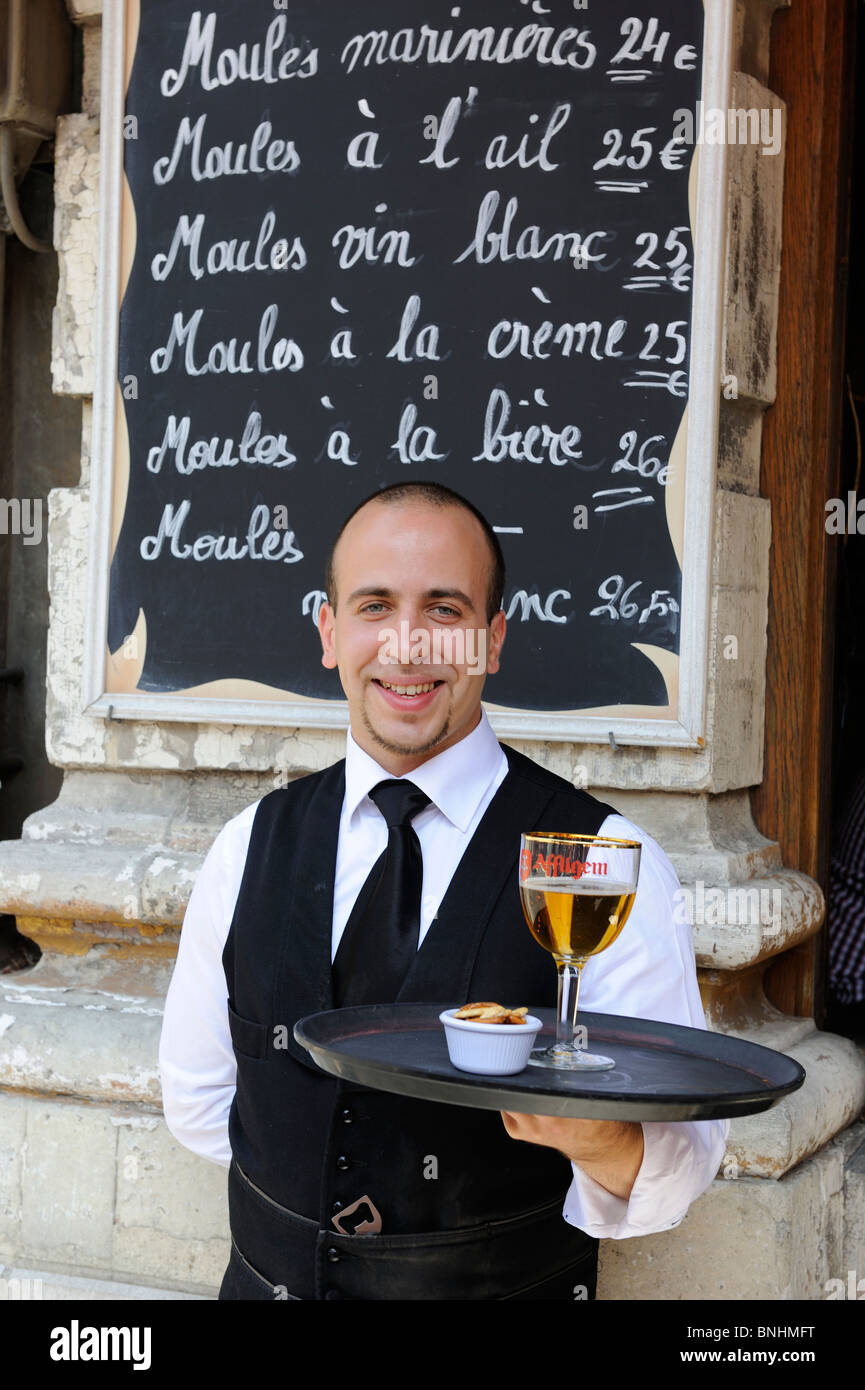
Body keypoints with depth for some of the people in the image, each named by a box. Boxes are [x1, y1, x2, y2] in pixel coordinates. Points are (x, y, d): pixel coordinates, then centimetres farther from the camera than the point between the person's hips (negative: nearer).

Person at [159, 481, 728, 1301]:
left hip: (509, 1286, -3)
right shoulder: (252, 848, -2)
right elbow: (196, 1099, 8)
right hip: (272, 1278, 3)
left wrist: (601, 1140, -36)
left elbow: (684, 1156, -17)